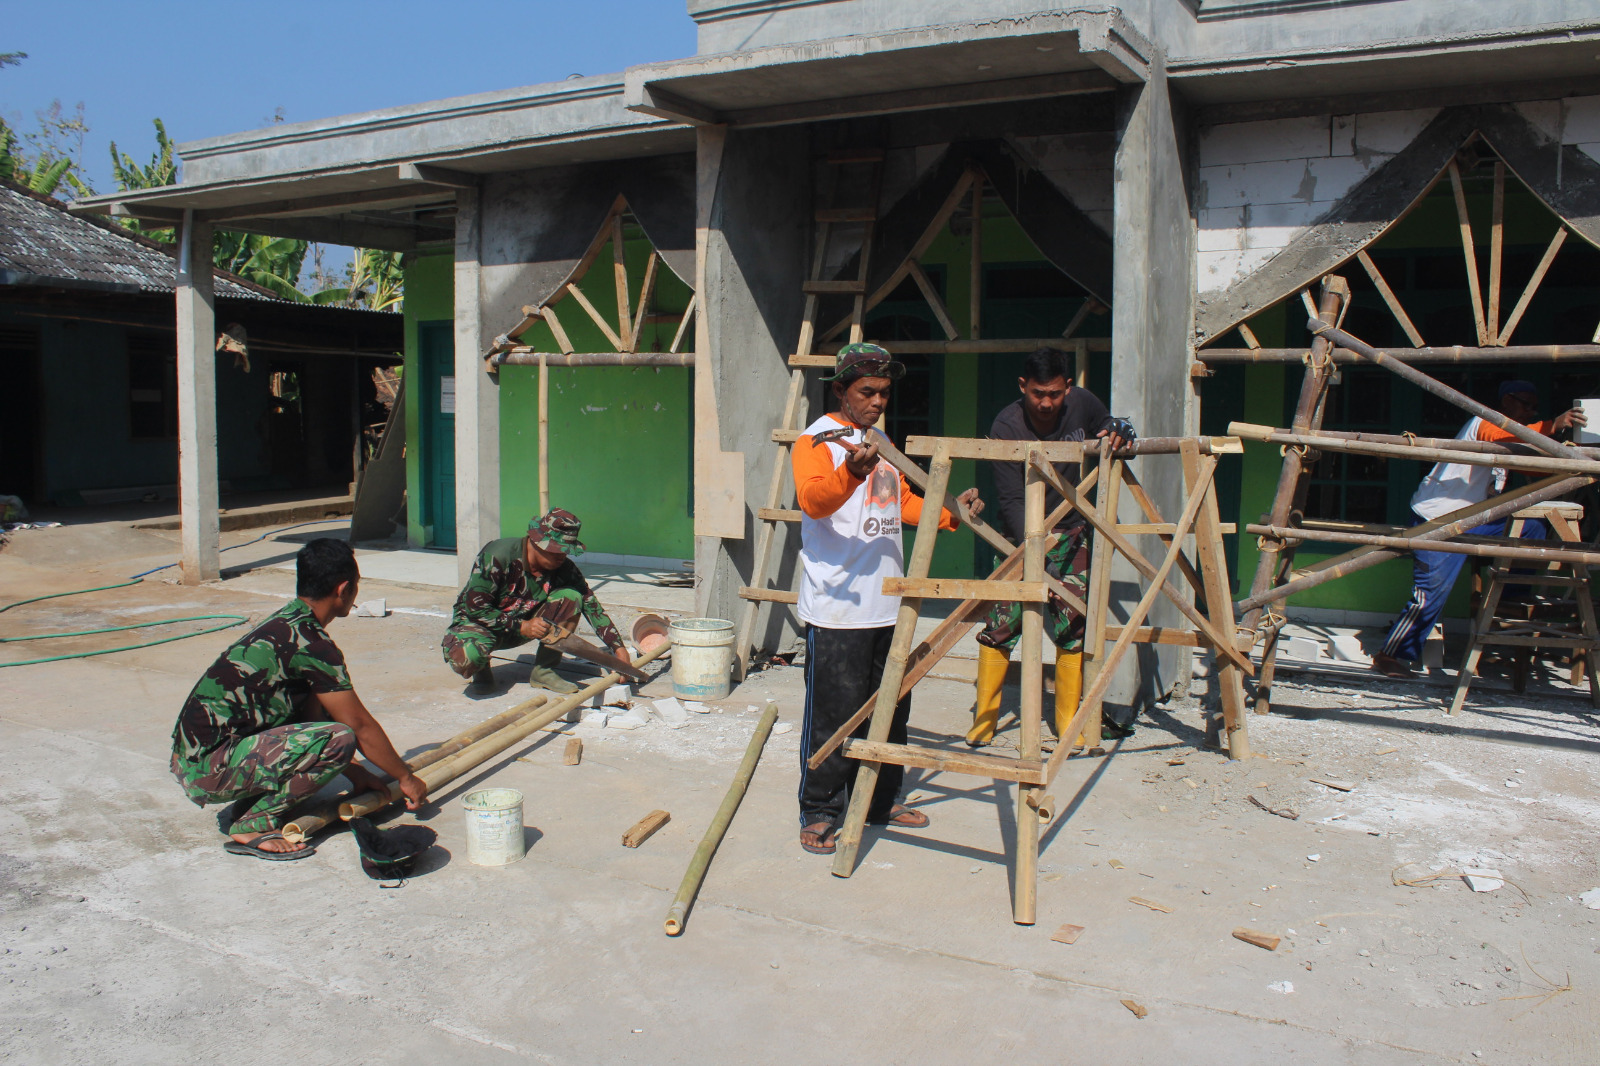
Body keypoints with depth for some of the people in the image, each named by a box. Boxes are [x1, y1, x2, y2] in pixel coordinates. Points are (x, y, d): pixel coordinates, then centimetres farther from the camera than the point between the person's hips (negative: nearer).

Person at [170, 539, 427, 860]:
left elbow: (311, 713, 19)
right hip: (209, 771, -10)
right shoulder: (310, 642, -18)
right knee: (339, 738, -20)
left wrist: (354, 773, 22)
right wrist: (406, 778, 2)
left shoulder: (286, 622, 11)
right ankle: (253, 825, -9)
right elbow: (360, 725, -11)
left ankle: (251, 799, 10)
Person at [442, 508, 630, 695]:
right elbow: (475, 607, -24)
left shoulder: (564, 568, -13)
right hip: (477, 621, -4)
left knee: (571, 596, -19)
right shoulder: (498, 555, -27)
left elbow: (591, 606, -10)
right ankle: (481, 668, 1)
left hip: (525, 623, 4)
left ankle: (543, 670, -10)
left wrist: (618, 648, -19)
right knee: (467, 657, -39)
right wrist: (521, 627, -29)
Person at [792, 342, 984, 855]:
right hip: (837, 606, -8)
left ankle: (882, 799, 30)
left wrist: (950, 512, 12)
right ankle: (818, 813, 8)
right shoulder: (817, 439, -7)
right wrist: (852, 472, -42)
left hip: (887, 604, 8)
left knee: (890, 708, 15)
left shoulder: (881, 442, 19)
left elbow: (903, 503, 27)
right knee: (833, 713, -4)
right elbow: (813, 499, -24)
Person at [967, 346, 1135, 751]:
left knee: (1074, 626, 2)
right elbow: (1010, 501, -22)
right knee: (1002, 623, -8)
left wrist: (1119, 431, -17)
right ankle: (983, 720, 6)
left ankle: (1069, 724, 13)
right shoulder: (1007, 426, -20)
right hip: (1022, 535, -3)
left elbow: (1106, 430, 9)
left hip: (1071, 533, 3)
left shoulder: (1082, 404, -10)